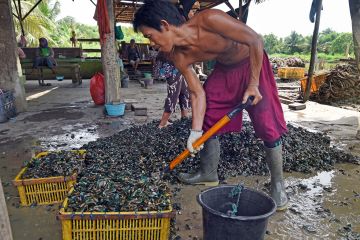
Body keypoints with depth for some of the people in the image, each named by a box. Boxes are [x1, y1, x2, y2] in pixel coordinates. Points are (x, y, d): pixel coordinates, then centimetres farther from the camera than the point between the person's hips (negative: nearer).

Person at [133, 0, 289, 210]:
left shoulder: (209, 20, -34)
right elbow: (198, 93, -13)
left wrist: (253, 84, -25)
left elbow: (255, 39, -26)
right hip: (224, 69, 6)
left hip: (253, 62, -5)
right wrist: (196, 131, -19)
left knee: (268, 126, -9)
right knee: (208, 122, 3)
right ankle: (209, 174, 20)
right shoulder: (179, 57, -16)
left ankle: (278, 183, 8)